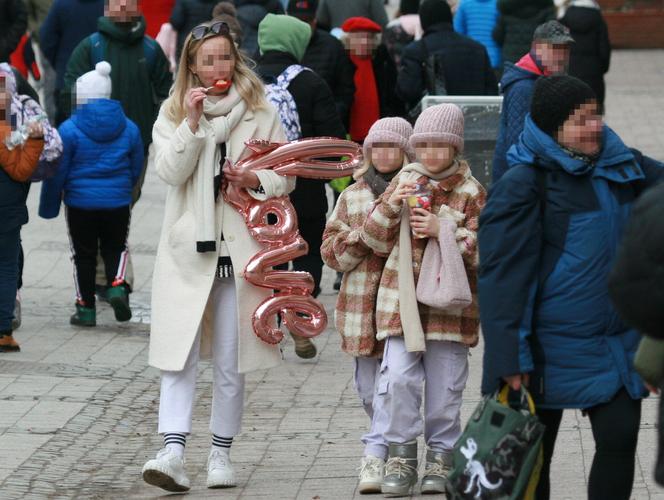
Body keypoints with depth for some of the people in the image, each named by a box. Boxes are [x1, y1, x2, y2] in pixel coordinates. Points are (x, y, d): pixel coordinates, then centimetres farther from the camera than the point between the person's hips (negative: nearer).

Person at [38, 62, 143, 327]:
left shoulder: (69, 129, -11)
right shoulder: (129, 128, 0)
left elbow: (57, 172, -9)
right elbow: (136, 168, 10)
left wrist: (49, 206, 1)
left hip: (80, 203, -2)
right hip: (118, 204, 2)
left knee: (83, 255, 9)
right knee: (116, 247, 19)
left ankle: (85, 308, 12)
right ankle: (117, 285, -7)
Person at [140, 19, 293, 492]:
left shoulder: (260, 112, 6)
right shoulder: (173, 113, 6)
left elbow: (286, 175, 8)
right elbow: (171, 172, -7)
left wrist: (256, 180, -12)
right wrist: (191, 123, -16)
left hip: (241, 247, 1)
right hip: (188, 248, 0)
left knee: (230, 361, 6)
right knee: (180, 353, -10)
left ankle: (221, 454, 14)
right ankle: (173, 451, -16)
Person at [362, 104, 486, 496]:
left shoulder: (471, 193, -1)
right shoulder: (406, 182, 8)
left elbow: (484, 250, -7)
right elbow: (377, 241, 9)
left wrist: (443, 230, -19)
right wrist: (391, 206, -9)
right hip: (404, 298, 2)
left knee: (445, 387, 4)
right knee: (398, 378, -11)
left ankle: (441, 457, 17)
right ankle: (400, 457, -2)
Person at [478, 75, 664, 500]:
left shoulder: (623, 167, 4)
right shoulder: (523, 184, -14)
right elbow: (503, 274, -16)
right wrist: (510, 357, -20)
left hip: (616, 344, 5)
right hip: (552, 349, -5)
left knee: (620, 438, -1)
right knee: (534, 454, 9)